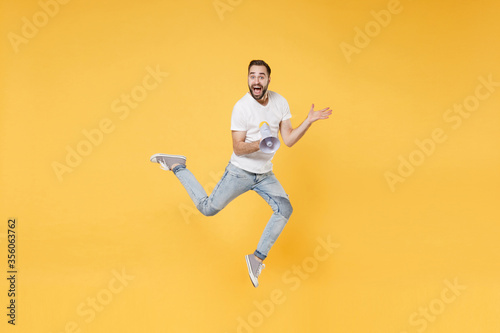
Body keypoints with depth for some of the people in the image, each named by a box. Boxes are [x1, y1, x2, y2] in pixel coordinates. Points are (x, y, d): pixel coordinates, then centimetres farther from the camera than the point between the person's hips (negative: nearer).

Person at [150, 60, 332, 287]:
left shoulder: (280, 102, -3)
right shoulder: (241, 107, -18)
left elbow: (289, 140, -2)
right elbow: (238, 148, -18)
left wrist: (309, 121, -14)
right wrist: (257, 145, -37)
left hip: (265, 174, 4)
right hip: (240, 172, -4)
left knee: (284, 209, -14)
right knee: (208, 208, 2)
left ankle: (257, 258, -2)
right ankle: (177, 166, 21)